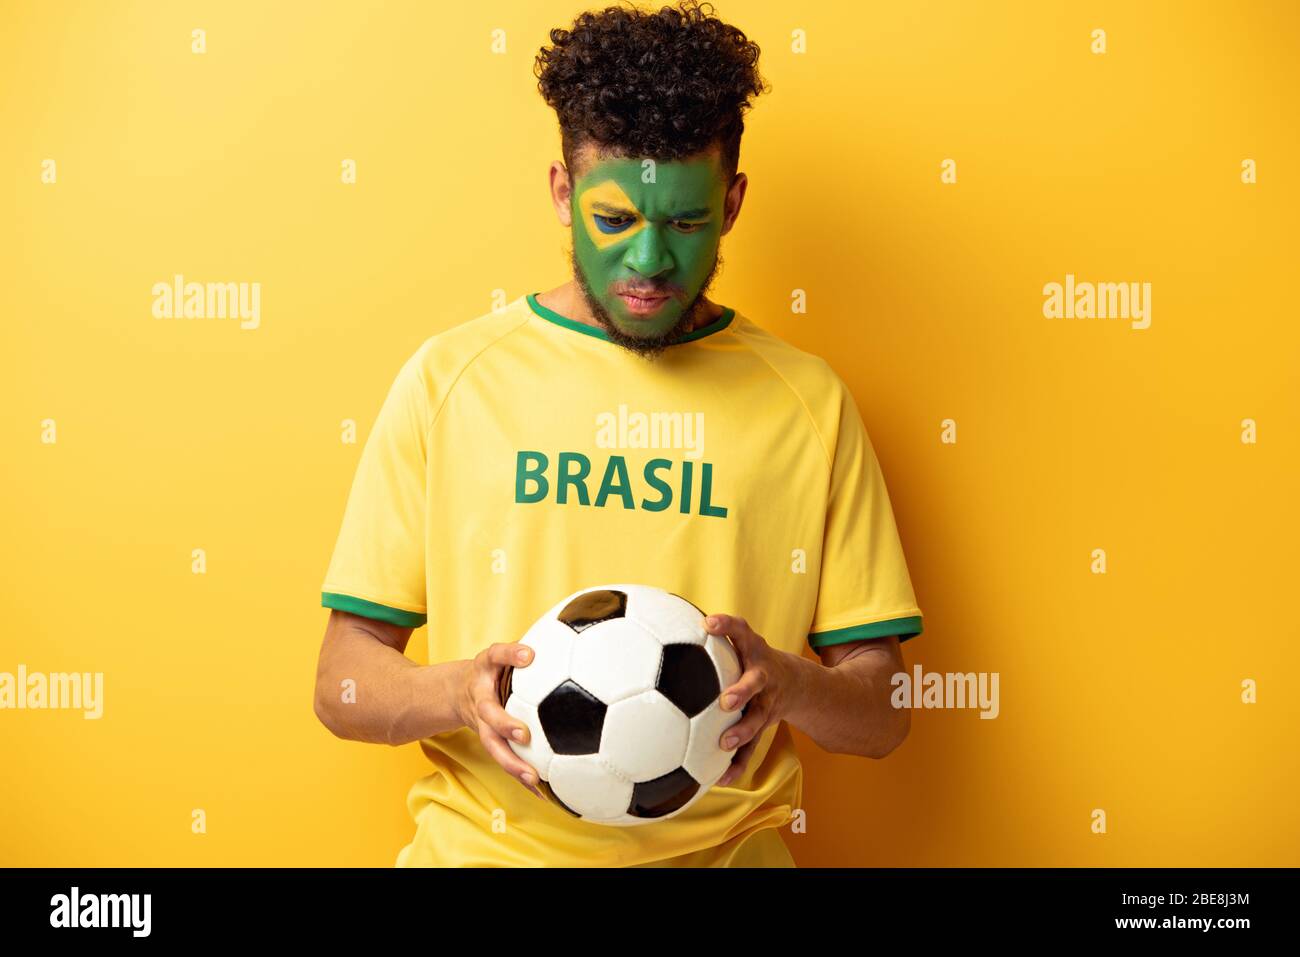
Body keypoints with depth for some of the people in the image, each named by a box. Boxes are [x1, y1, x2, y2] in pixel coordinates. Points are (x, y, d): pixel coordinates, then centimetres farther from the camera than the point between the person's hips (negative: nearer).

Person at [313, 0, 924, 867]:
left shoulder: (808, 400, 3)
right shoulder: (450, 376, 1)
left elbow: (881, 714, 4)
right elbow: (344, 683, 3)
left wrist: (790, 684, -15)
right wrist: (454, 692, -16)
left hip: (725, 846, 1)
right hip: (486, 842, 0)